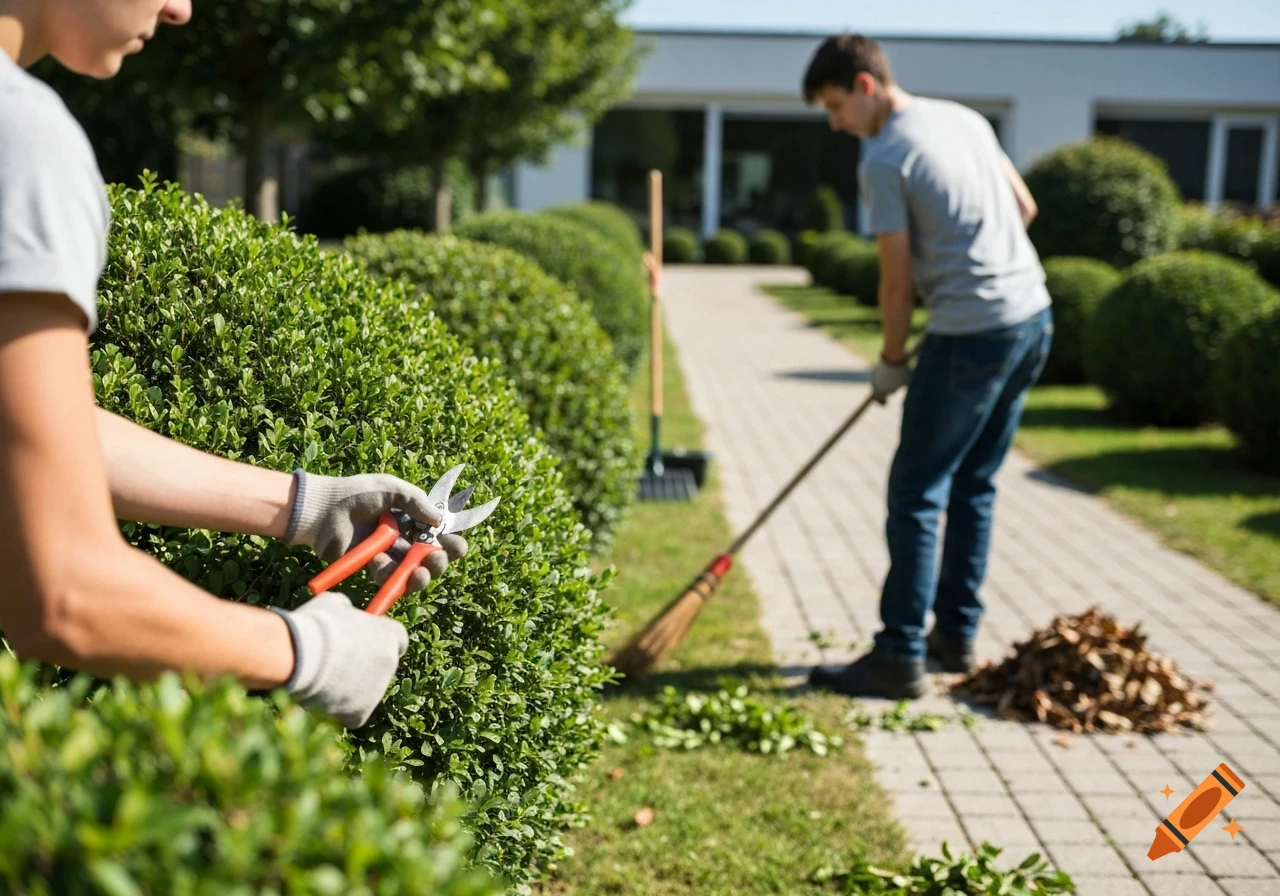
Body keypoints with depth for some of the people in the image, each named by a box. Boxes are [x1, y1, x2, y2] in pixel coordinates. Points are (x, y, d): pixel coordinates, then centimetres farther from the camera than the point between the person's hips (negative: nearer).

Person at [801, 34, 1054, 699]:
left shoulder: (884, 158, -11)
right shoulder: (965, 118, 13)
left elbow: (898, 279, -9)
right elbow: (1025, 208, 19)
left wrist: (891, 361, 4)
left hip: (972, 335, -9)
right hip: (1034, 317, 9)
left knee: (916, 494, -2)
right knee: (973, 487, 16)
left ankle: (899, 659, 0)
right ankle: (955, 636, 24)